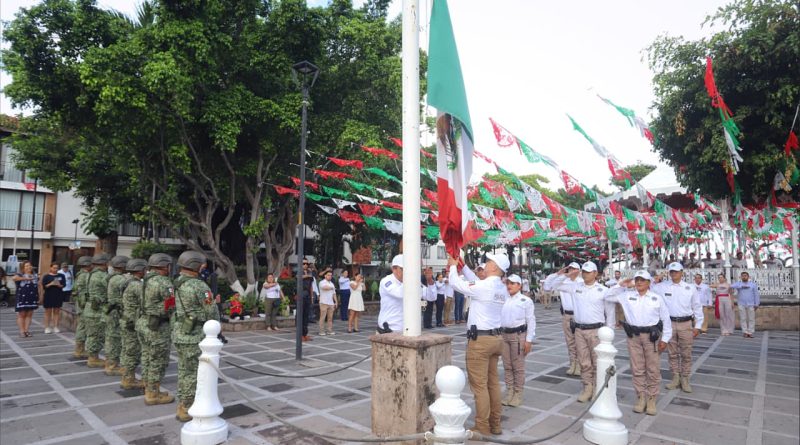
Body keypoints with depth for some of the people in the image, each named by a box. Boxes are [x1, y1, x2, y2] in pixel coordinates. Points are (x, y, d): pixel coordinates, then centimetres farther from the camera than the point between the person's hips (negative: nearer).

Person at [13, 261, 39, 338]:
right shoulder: (20, 275, -2)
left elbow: (38, 287, 17)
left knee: (29, 314, 7)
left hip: (32, 298, 5)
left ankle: (27, 330, 12)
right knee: (21, 314, 0)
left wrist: (39, 297, 12)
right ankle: (22, 331, 3)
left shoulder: (35, 276, 14)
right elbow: (13, 278, -27)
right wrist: (25, 278, -22)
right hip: (22, 298, -5)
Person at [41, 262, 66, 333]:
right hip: (48, 296, -2)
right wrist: (51, 284, -19)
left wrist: (59, 285, -15)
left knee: (57, 312, 4)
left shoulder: (61, 276, 10)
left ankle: (55, 327, 9)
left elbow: (64, 285, 5)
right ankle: (47, 327, 9)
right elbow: (44, 286, -3)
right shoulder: (46, 276, 3)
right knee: (48, 312, 3)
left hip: (58, 296, 2)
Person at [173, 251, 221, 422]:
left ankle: (183, 405, 27)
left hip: (179, 334, 9)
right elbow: (211, 312, -15)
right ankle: (186, 409, 8)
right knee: (194, 373, 1)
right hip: (194, 336, -8)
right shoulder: (199, 286, -19)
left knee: (184, 371, 17)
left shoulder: (177, 284, 7)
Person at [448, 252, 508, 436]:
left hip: (480, 339, -8)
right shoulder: (502, 289, 6)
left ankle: (482, 427, 7)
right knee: (493, 383, 14)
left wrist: (453, 266, 9)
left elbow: (456, 283, -9)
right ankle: (495, 424, 22)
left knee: (479, 385, 0)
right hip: (495, 338, 8)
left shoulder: (483, 286, -19)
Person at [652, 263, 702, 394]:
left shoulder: (690, 288, 1)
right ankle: (676, 378, 21)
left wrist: (697, 326, 5)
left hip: (686, 324, 0)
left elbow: (697, 307, 6)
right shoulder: (662, 287, 0)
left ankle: (684, 379, 18)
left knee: (686, 354, 6)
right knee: (672, 353, 10)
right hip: (669, 323, 0)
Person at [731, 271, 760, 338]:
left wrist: (756, 304, 0)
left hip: (751, 304, 0)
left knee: (751, 319, 1)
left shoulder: (753, 284, 8)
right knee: (743, 319, 0)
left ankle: (750, 332, 5)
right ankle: (745, 332, 4)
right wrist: (741, 286, -35)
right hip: (741, 304, 0)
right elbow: (732, 286, -18)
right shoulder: (738, 284, 6)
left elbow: (756, 295, 6)